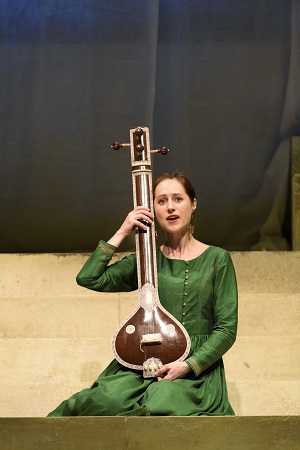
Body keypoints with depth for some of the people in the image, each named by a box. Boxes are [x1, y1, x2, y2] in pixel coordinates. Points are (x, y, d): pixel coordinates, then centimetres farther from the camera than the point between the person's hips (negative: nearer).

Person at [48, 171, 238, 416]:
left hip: (197, 366, -2)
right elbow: (88, 278, 1)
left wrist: (187, 365, -13)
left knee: (161, 404, -35)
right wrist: (121, 234, 0)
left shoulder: (217, 260, 3)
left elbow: (227, 329, -1)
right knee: (107, 400, -28)